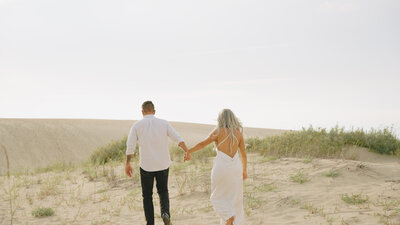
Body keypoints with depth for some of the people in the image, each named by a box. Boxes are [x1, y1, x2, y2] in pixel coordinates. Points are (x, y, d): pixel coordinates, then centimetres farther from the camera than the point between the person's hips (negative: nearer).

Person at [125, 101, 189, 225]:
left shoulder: (137, 125, -4)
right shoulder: (164, 123, 0)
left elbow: (130, 147, -5)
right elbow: (178, 139, -5)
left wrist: (127, 164, 6)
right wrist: (187, 151, 8)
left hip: (146, 166, -1)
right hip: (163, 165, 1)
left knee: (147, 195, 16)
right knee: (163, 191, 20)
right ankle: (165, 213, -7)